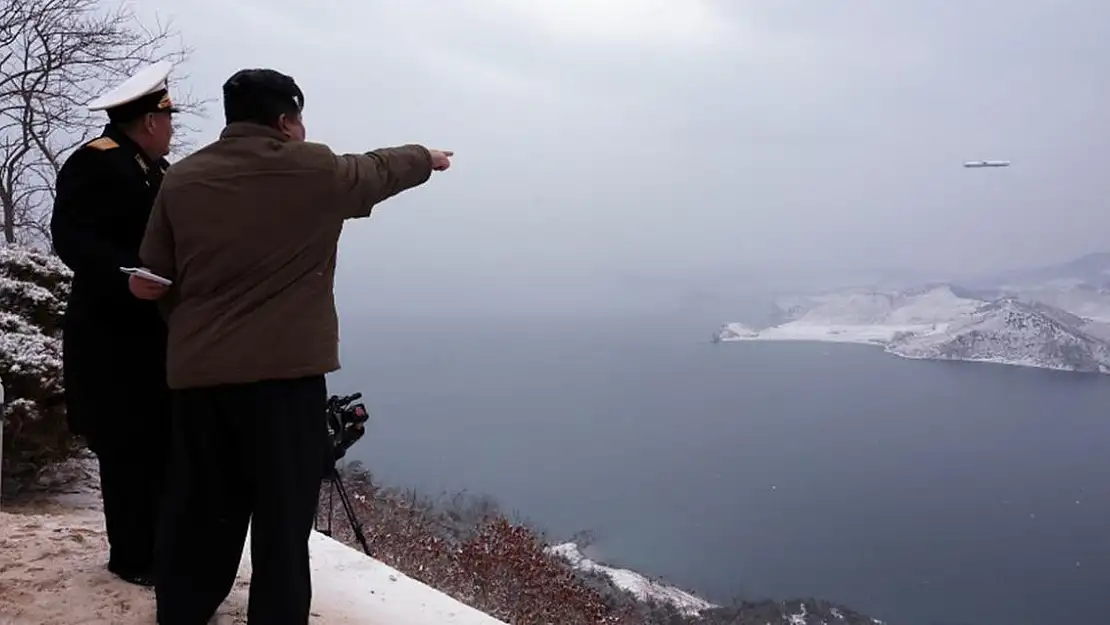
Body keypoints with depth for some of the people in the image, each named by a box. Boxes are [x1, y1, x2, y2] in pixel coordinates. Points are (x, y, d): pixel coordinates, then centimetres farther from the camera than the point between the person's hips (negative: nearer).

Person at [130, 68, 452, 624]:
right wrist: (426, 158, 34)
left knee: (199, 507, 18)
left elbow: (153, 275, 11)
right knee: (283, 516, 3)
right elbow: (380, 171, 16)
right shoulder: (312, 170, -3)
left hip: (195, 371, 5)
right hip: (284, 369, -5)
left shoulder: (181, 179, 7)